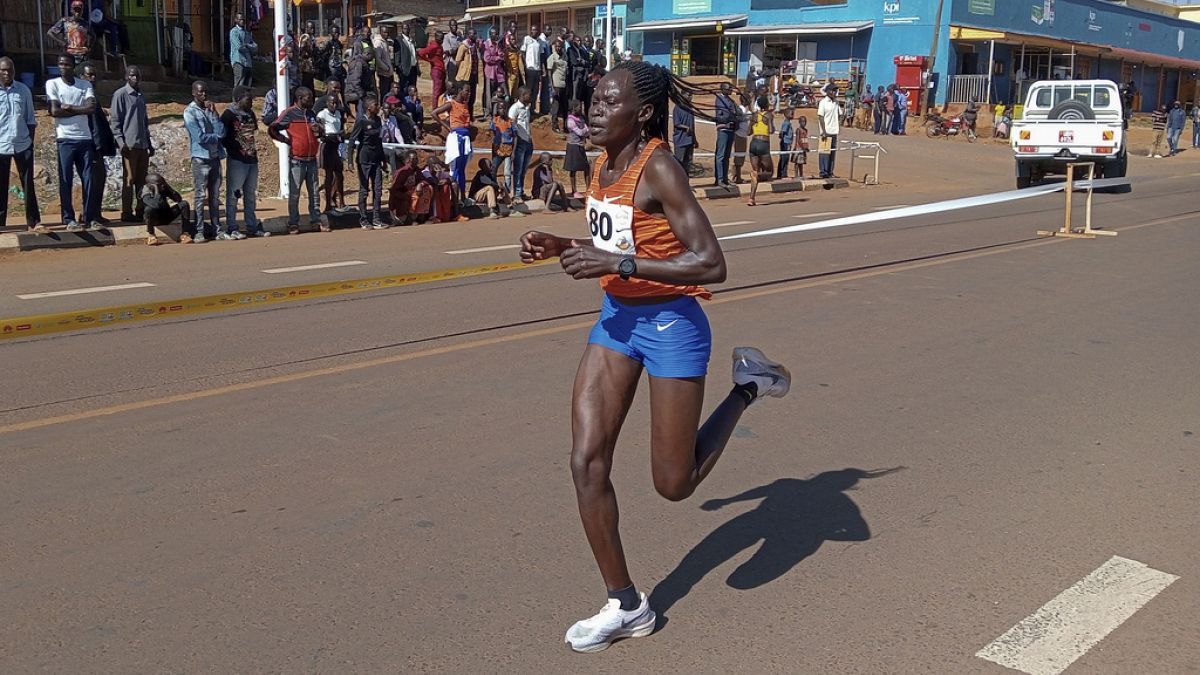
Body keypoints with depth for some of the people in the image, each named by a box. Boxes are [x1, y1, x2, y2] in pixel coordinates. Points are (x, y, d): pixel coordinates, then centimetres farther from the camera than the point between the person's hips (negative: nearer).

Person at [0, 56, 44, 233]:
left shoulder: (23, 90, 4)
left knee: (28, 184, 3)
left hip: (23, 145, 1)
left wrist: (31, 141, 4)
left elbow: (30, 119, 8)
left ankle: (34, 222, 6)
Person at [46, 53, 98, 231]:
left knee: (88, 180, 3)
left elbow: (92, 107, -7)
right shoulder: (52, 84, 3)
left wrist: (69, 107, -10)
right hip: (65, 139, -2)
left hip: (85, 138, 2)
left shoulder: (85, 85, 9)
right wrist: (80, 110, -5)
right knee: (66, 181, -1)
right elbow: (54, 111, -9)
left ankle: (91, 217, 8)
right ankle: (69, 219, 3)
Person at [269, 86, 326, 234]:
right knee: (294, 193, 0)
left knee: (314, 191, 7)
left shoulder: (311, 114, 13)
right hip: (297, 160, -5)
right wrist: (287, 140, -9)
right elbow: (272, 130, -9)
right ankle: (293, 224, 5)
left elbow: (319, 132, 25)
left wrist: (319, 131, 2)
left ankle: (316, 218, 14)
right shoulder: (289, 113, -6)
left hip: (311, 159, 5)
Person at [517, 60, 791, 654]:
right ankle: (625, 606, 14)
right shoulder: (604, 164, 4)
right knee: (586, 462, 0)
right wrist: (561, 248, 1)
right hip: (616, 318, 8)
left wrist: (617, 263, -29)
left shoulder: (658, 168, -20)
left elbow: (711, 264, -26)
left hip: (670, 324, -7)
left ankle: (748, 385, 25)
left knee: (674, 484, 4)